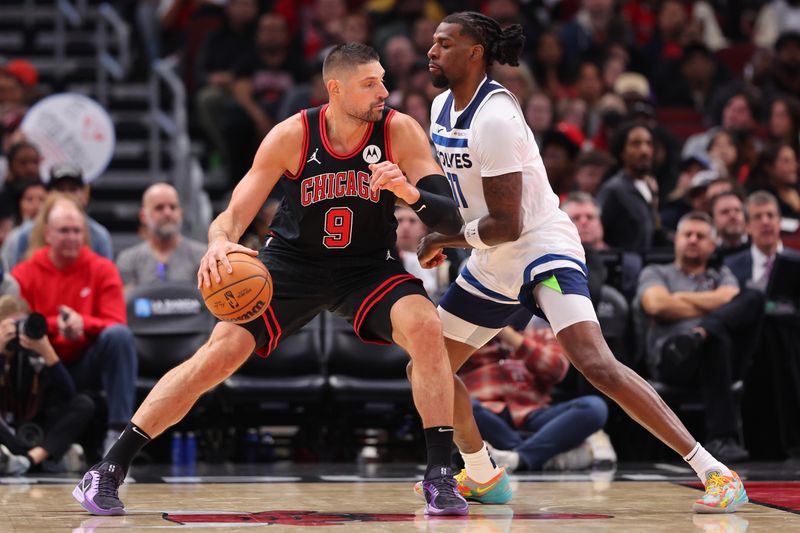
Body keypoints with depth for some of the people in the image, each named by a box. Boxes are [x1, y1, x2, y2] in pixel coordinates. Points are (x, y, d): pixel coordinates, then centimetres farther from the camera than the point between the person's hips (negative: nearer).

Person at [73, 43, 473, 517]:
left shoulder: (400, 132, -17)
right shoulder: (292, 136, -18)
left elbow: (451, 220, -18)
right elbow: (233, 216, -15)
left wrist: (410, 193, -40)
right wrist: (220, 242, -40)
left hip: (368, 267, 1)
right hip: (292, 261, 0)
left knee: (426, 327, -27)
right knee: (220, 353, -14)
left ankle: (440, 476, -17)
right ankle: (109, 471, -5)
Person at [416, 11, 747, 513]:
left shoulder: (495, 117, -22)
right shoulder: (443, 107, 6)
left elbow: (506, 225, -23)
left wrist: (442, 240, -10)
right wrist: (440, 236, 8)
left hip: (543, 246, -10)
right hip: (492, 265, 10)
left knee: (596, 364, -27)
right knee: (426, 369, 11)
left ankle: (715, 472, -26)